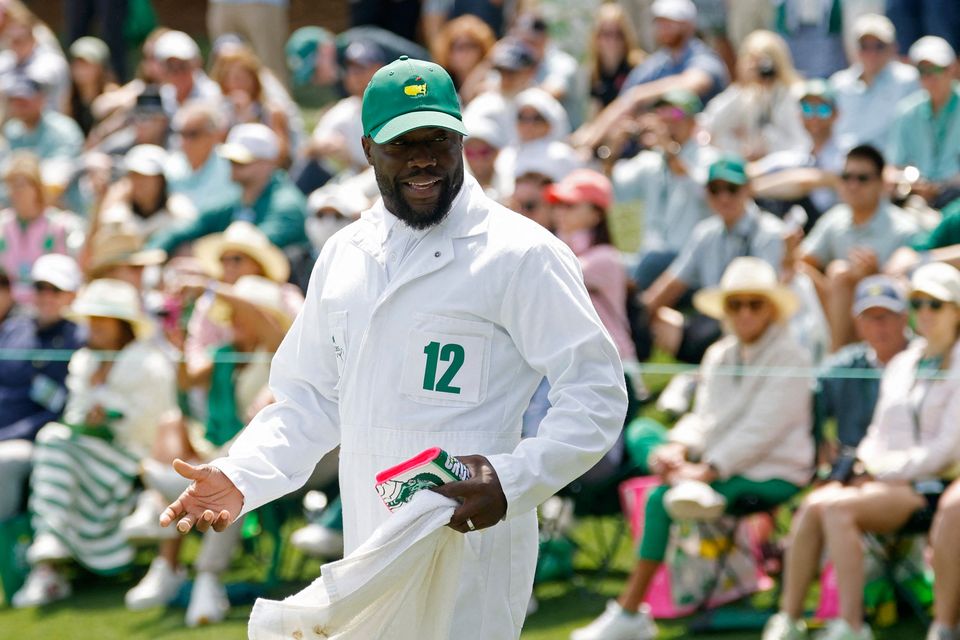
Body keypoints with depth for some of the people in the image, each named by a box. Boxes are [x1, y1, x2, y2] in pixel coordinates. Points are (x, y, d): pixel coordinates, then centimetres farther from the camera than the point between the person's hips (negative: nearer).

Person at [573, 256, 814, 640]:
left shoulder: (789, 358, -9)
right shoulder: (719, 356, 15)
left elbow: (760, 429, -18)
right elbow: (703, 419, 11)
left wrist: (708, 469, -26)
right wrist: (678, 447, -12)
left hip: (771, 475, -8)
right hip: (718, 462, 8)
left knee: (661, 500, -24)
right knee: (639, 432, -3)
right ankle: (683, 482, -27)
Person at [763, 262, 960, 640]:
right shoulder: (901, 365, 20)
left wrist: (884, 472, -14)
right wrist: (864, 465, -2)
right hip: (885, 479, 6)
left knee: (838, 509, -31)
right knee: (813, 507, -24)